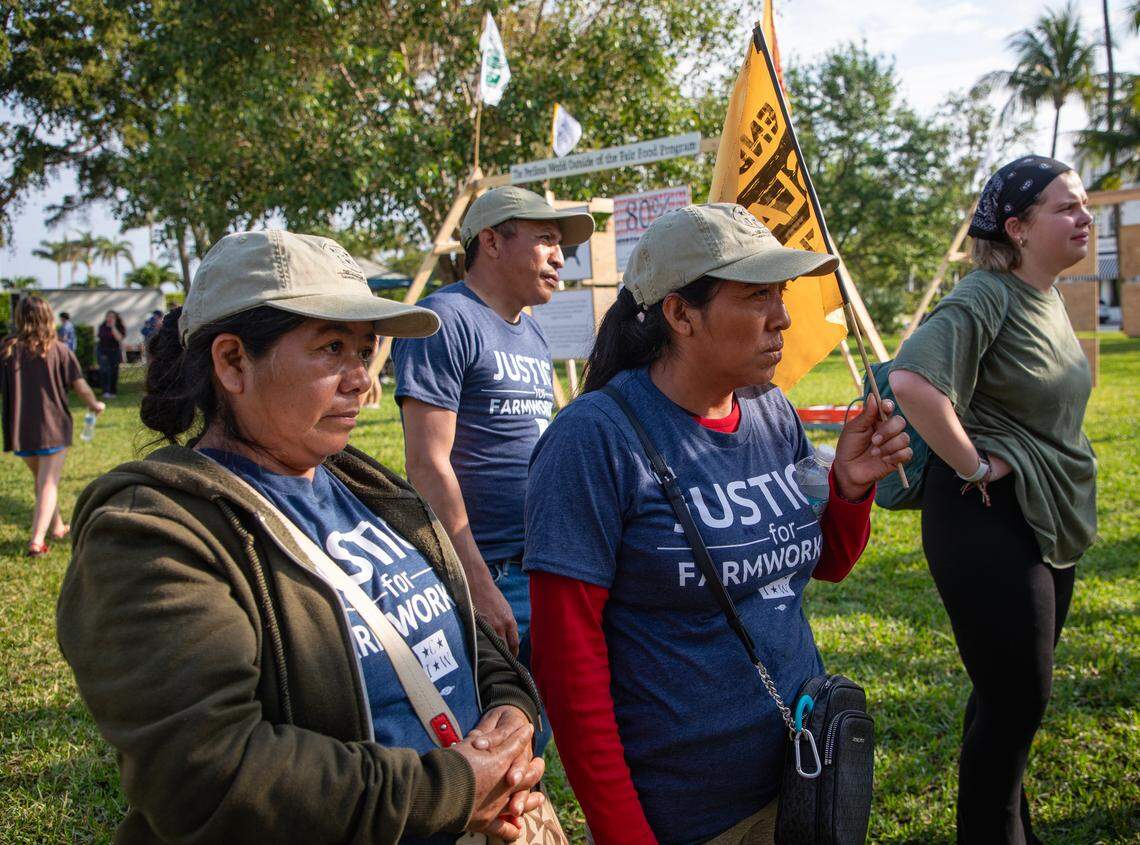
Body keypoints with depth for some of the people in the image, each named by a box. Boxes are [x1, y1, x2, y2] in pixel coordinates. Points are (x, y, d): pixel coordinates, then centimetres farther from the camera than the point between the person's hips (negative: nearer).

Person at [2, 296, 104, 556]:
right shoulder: (59, 350, -6)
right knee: (49, 484, 1)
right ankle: (37, 539, -11)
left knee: (41, 480, 22)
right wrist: (94, 405, 12)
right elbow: (80, 386, -6)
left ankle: (57, 527, 36)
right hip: (53, 427, -3)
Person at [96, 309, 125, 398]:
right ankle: (106, 391, -18)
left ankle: (113, 392, 16)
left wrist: (113, 326, -21)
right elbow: (100, 337, 17)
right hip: (103, 351, 1)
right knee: (103, 371, -14)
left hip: (114, 351, -1)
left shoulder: (119, 327, -4)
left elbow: (119, 338, -21)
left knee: (113, 372, 4)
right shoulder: (102, 327, 6)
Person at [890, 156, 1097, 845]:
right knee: (1016, 699, 0)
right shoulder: (985, 297, -19)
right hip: (990, 521, -9)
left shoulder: (1050, 297, 10)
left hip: (1053, 522, 9)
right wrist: (974, 465, -26)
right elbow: (912, 381, -36)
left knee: (1013, 693, 21)